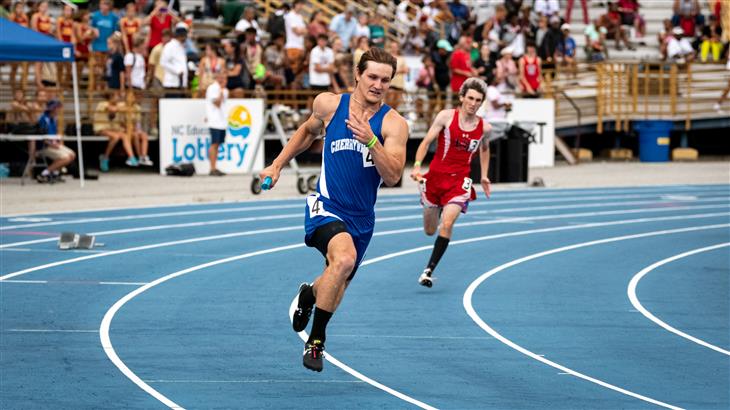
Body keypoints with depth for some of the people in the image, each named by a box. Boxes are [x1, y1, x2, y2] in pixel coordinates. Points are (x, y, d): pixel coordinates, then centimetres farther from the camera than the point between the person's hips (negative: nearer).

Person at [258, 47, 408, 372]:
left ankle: (309, 293, 58)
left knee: (336, 286, 19)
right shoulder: (329, 104, -4)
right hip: (326, 207, -3)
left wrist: (371, 140, -31)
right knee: (344, 258, -33)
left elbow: (392, 177, -18)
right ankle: (315, 339, -19)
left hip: (361, 218, 3)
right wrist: (278, 165, 17)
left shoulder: (393, 124, -8)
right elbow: (308, 131, 19)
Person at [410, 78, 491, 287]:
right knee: (430, 231, 12)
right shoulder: (446, 116, -8)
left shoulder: (484, 127, 1)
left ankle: (429, 270, -13)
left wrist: (484, 176, 18)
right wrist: (417, 165, -26)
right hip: (436, 175, 0)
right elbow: (427, 141, -12)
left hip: (459, 181, 0)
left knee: (447, 225, -21)